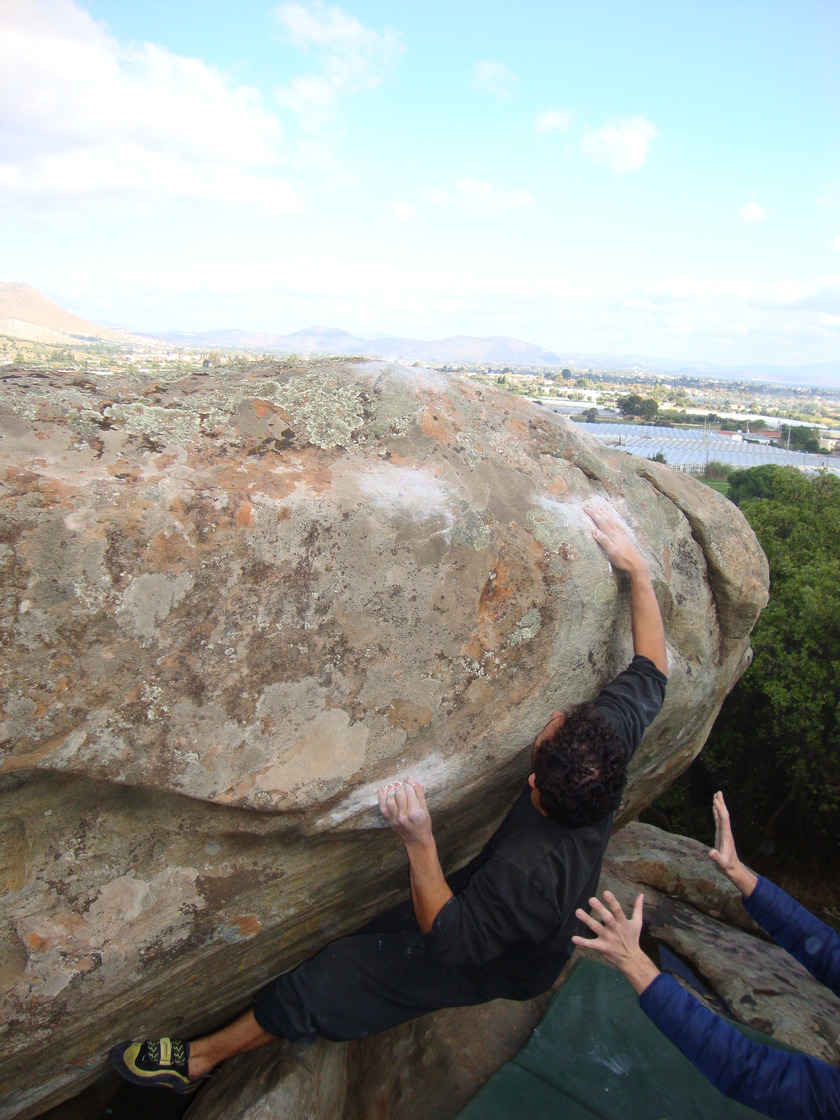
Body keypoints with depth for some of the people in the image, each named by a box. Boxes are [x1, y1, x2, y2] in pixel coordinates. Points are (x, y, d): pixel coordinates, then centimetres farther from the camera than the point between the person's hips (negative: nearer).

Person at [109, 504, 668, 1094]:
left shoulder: (527, 868, -48)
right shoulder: (612, 734, -31)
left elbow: (450, 940, -32)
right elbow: (651, 669, -14)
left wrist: (419, 841, -45)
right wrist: (638, 569, -13)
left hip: (499, 965, -7)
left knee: (328, 979, 0)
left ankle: (201, 1058, 20)